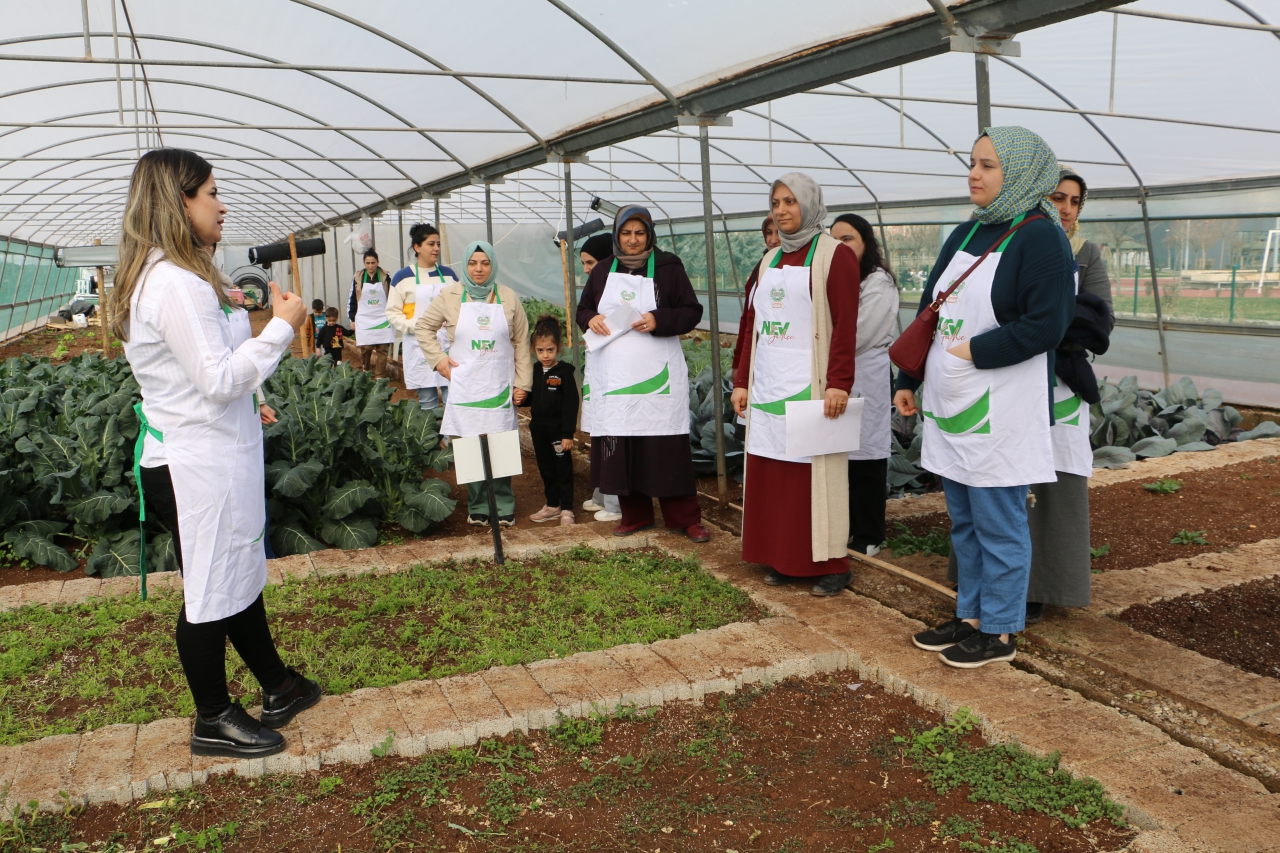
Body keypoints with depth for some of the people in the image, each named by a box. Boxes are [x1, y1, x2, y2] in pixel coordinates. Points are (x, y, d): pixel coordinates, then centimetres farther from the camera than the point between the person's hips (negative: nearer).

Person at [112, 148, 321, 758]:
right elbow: (219, 378, -25)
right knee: (213, 590, 4)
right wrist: (283, 326, -18)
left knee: (241, 575, 19)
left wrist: (247, 402, 22)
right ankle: (213, 720, 21)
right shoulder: (176, 284, -22)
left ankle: (278, 688, 35)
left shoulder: (171, 277, 12)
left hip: (215, 454, 11)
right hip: (200, 466, -11)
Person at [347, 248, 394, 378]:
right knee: (365, 349, 0)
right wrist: (352, 319, 5)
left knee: (382, 350, 0)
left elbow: (391, 298, 7)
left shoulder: (385, 277, 0)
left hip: (382, 320, 0)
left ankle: (380, 376, 5)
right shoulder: (358, 278, 2)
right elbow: (352, 300, 7)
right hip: (364, 320, 0)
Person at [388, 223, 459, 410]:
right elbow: (392, 313, 0)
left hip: (449, 345, 2)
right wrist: (414, 326, -14)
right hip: (419, 347, -2)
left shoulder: (448, 274, 9)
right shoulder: (403, 277, 0)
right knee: (427, 402, 6)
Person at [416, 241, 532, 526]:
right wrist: (438, 358, 1)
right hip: (465, 387, 0)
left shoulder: (508, 298, 7)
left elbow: (521, 343, 9)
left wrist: (522, 383, 4)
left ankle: (504, 507, 7)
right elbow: (423, 327, 13)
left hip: (500, 386, 1)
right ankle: (478, 508, 9)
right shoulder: (450, 296, 5)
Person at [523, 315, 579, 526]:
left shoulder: (564, 373, -12)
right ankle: (552, 505, 29)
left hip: (558, 429, -6)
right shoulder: (534, 371, 6)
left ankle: (566, 509, 11)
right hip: (539, 429, 6)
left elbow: (571, 404, -15)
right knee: (546, 469, 16)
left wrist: (568, 434, -18)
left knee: (563, 470, 3)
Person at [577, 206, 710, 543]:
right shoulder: (602, 271, 13)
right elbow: (583, 310, 20)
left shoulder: (667, 266, 2)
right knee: (620, 448, 4)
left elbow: (692, 311, -1)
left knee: (667, 447, -2)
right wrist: (591, 319, -3)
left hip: (657, 375, -3)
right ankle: (634, 515, 18)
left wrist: (658, 320, -18)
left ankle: (686, 518, 8)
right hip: (614, 375, 3)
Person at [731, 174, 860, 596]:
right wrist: (741, 381, 13)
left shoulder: (834, 255, -4)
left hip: (810, 386, -6)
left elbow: (845, 325, -11)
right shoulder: (770, 260, 17)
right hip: (767, 387, 6)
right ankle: (781, 559, 17)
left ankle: (831, 563, 9)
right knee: (769, 474, 6)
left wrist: (838, 383, -19)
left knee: (816, 476, -2)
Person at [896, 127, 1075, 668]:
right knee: (963, 521, 16)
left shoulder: (1040, 237, -11)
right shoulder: (966, 234, 13)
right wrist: (908, 380, 14)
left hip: (1001, 411, -8)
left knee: (998, 523, 2)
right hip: (950, 403, 8)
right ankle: (971, 616, 29)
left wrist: (973, 351, -17)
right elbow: (928, 313, 16)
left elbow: (1045, 325, -18)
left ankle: (999, 632, 16)